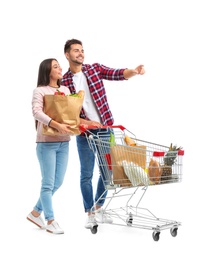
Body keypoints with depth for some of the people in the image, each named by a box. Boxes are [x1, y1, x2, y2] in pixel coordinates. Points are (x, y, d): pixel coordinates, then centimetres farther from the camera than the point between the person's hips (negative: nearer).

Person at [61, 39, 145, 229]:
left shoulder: (95, 68, 3)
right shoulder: (64, 81, 0)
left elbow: (118, 74, -10)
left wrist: (134, 71, -29)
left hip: (106, 128, 2)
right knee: (87, 174, 3)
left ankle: (98, 208, 28)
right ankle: (90, 213, 18)